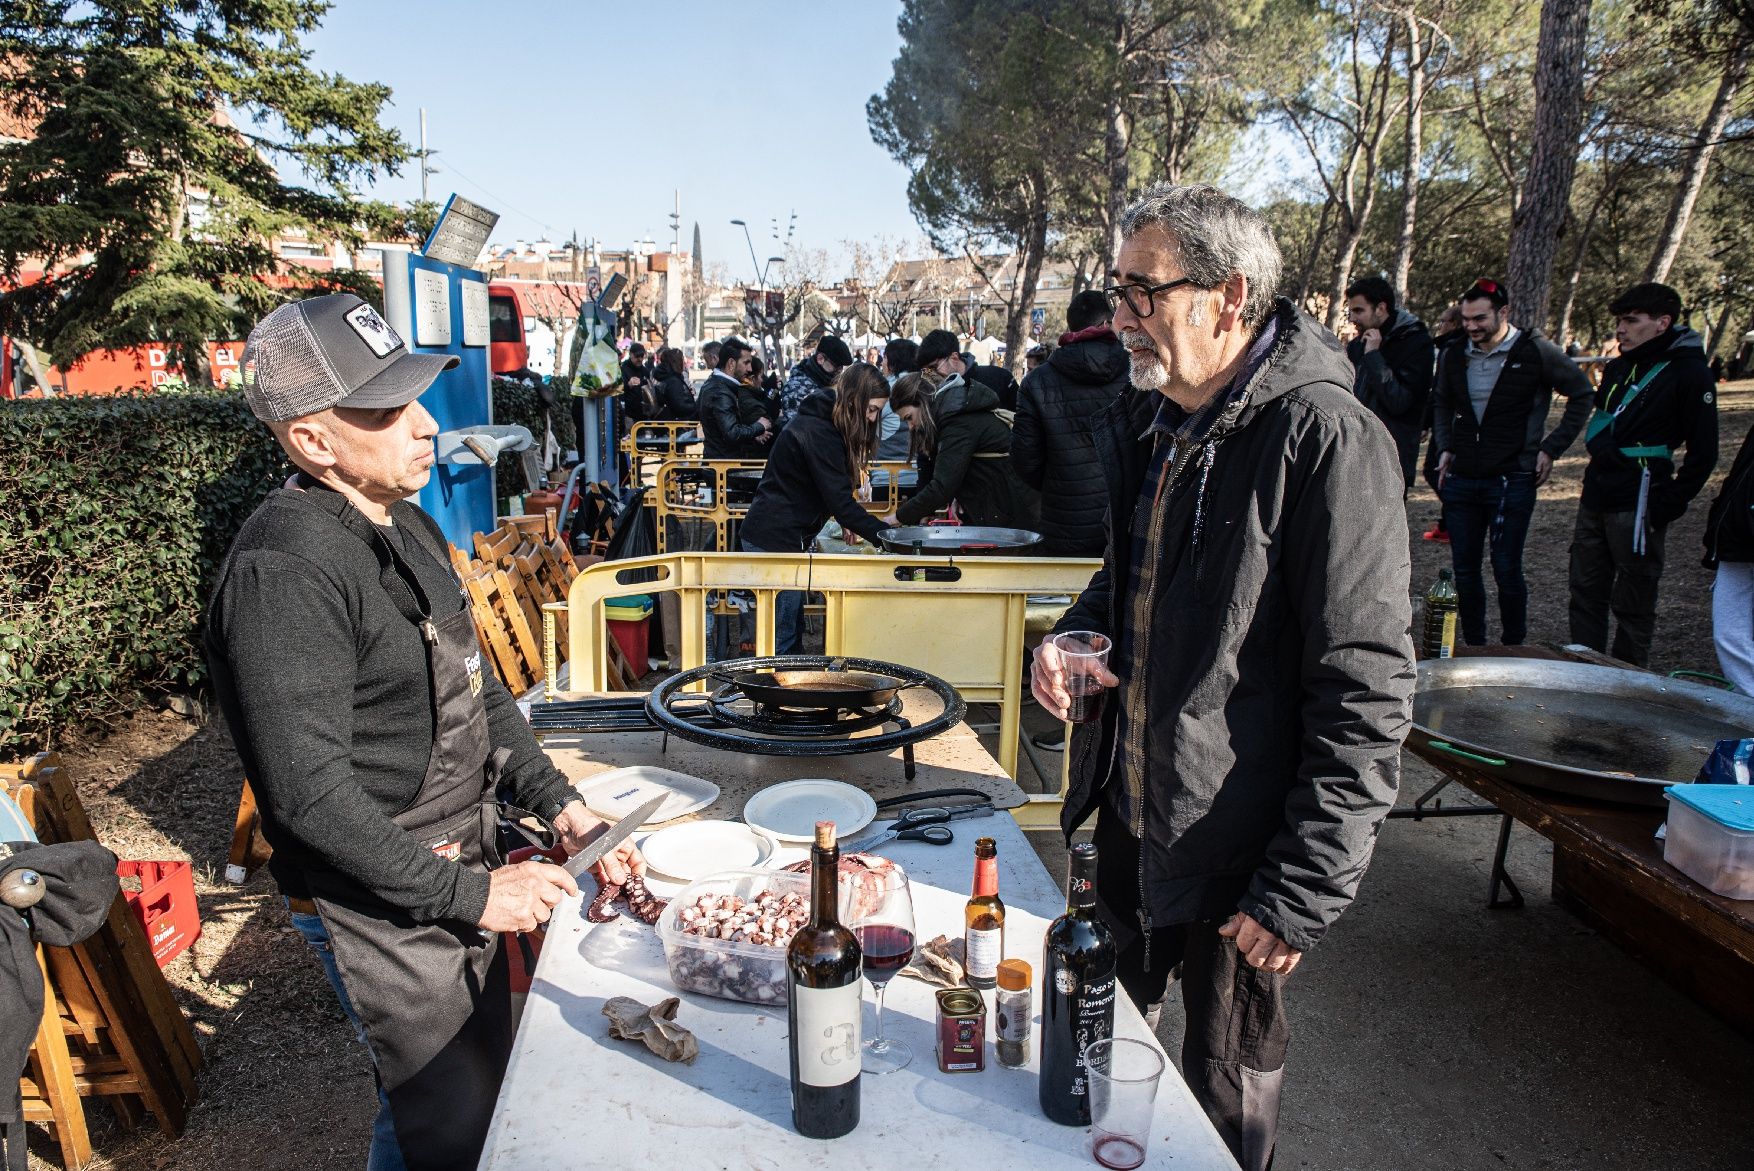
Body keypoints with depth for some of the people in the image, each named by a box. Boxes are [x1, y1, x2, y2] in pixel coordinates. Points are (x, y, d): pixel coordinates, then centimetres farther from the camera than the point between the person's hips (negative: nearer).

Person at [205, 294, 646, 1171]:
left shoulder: (405, 525, 4)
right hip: (381, 909, -8)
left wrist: (558, 804, 2)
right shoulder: (283, 572, -26)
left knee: (488, 1081, 25)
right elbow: (311, 794, -27)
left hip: (462, 870, 9)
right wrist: (467, 893, -21)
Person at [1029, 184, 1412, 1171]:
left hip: (1237, 854, -7)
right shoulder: (1149, 426, 4)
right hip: (1129, 815, 7)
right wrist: (1075, 639, -1)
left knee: (1227, 1089, 16)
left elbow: (1367, 694, -21)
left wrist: (1304, 891, -19)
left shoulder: (1325, 438, -21)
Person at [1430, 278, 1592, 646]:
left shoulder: (1535, 351, -5)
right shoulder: (1458, 356, 8)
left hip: (1511, 478, -4)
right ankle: (1473, 647, 19)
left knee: (1506, 570, -2)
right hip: (1460, 478, 4)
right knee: (1464, 570, 7)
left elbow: (1582, 394, 3)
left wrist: (1551, 447, -2)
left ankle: (1514, 649, 13)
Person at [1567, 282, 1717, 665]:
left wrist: (1666, 508, -13)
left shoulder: (1689, 373, -8)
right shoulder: (1618, 368, 14)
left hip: (1637, 507, -7)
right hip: (1594, 500, 7)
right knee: (1585, 596, 11)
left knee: (1633, 606, 3)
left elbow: (1702, 454, -9)